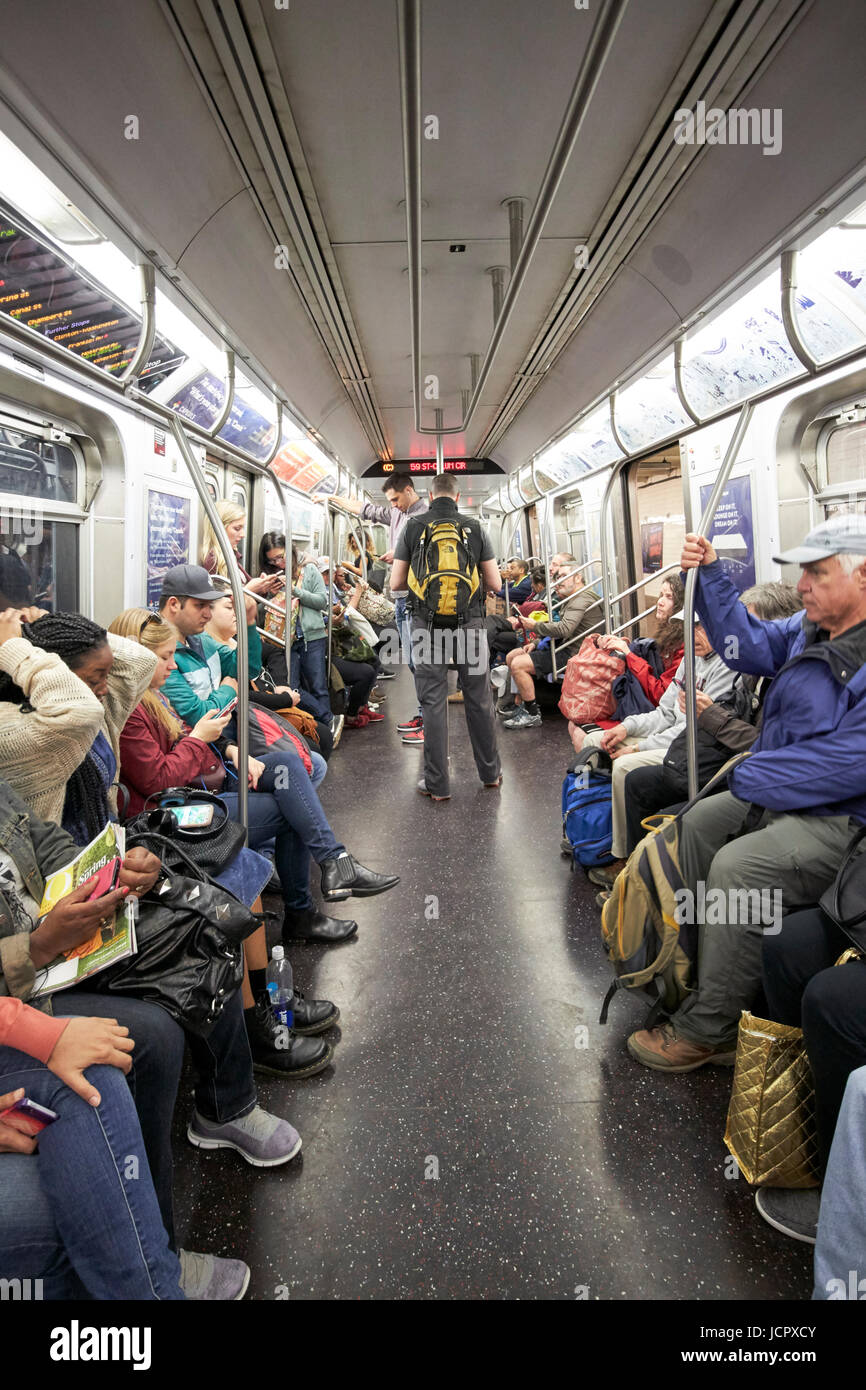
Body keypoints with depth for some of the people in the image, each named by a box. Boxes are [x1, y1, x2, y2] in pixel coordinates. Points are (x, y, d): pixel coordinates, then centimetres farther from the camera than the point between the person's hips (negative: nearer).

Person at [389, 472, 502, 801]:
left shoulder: (413, 527, 1)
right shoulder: (475, 528, 3)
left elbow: (396, 582, 2)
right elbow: (494, 582, 4)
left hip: (428, 624, -1)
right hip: (470, 623, 1)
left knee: (433, 703, 4)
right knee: (478, 699, 12)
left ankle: (437, 784, 9)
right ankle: (490, 772, 26)